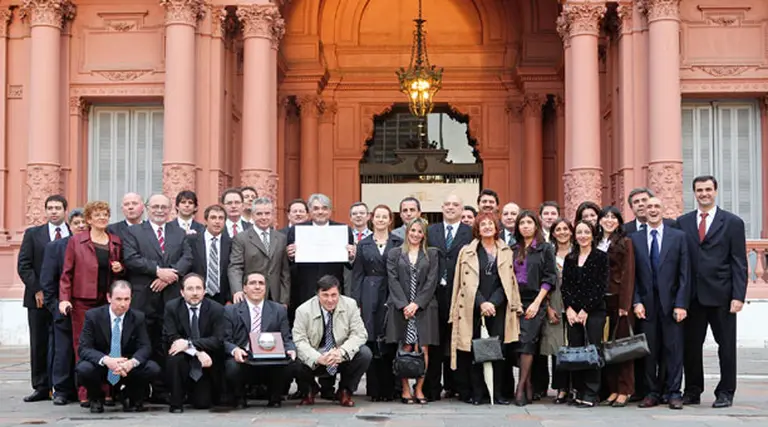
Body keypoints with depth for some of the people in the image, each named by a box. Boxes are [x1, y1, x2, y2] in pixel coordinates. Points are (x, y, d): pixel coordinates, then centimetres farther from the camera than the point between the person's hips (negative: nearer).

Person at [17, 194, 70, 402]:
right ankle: (41, 387, 10)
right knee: (39, 344, 4)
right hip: (39, 298, 1)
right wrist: (37, 290, -7)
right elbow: (23, 266, 3)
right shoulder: (33, 234, 8)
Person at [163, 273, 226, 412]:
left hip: (206, 366, 0)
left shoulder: (216, 309, -8)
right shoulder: (171, 307, -7)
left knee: (202, 404, -9)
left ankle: (200, 392, 30)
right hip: (184, 360, 0)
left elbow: (218, 340, -16)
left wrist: (189, 344, -28)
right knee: (174, 358, -33)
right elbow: (170, 337, -14)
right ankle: (176, 401, -13)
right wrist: (198, 352, -26)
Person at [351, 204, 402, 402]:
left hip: (392, 296, -1)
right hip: (370, 297, 1)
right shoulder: (363, 244, 11)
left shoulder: (398, 243, 7)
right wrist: (356, 301, 0)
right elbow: (357, 274, 9)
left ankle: (389, 389, 5)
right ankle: (374, 389, 5)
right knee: (371, 341, -2)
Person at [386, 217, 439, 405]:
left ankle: (419, 389, 3)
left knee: (423, 349, -5)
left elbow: (431, 281, 3)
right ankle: (405, 389, 2)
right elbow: (393, 280, 3)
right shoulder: (394, 254, 11)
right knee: (405, 350, -4)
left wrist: (417, 303, -8)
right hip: (401, 308, 0)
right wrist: (404, 305, -9)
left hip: (424, 308, 1)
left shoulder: (432, 254, 12)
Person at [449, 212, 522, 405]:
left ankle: (497, 393, 2)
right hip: (473, 308, -1)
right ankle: (476, 394, 3)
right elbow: (467, 282, 0)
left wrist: (492, 303, -7)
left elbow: (507, 282, 6)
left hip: (498, 307, 1)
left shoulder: (506, 252, 12)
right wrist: (481, 303, -12)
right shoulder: (467, 252, 7)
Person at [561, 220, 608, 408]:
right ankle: (578, 391, 9)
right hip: (573, 312, 4)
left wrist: (586, 310, -9)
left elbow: (601, 286, -5)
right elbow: (565, 286, 9)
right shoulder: (570, 259, 14)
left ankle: (591, 394, -4)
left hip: (594, 311, -4)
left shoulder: (601, 257, 1)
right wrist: (569, 308, -4)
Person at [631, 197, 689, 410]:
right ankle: (652, 392, 11)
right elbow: (633, 274, 7)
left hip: (671, 302, -1)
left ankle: (674, 393, 7)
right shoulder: (635, 239, 8)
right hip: (647, 303, 1)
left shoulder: (678, 236, 4)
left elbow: (684, 273, 1)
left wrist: (681, 304, -7)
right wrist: (637, 302, -4)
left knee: (673, 349, 0)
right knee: (649, 350, 3)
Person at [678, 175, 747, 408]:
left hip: (721, 295, -2)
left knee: (726, 346, 4)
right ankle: (692, 391, 16)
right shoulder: (683, 222, 9)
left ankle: (725, 393, 15)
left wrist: (738, 296, -9)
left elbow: (739, 263, -1)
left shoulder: (733, 222, 3)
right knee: (691, 345, 5)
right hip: (692, 295, 2)